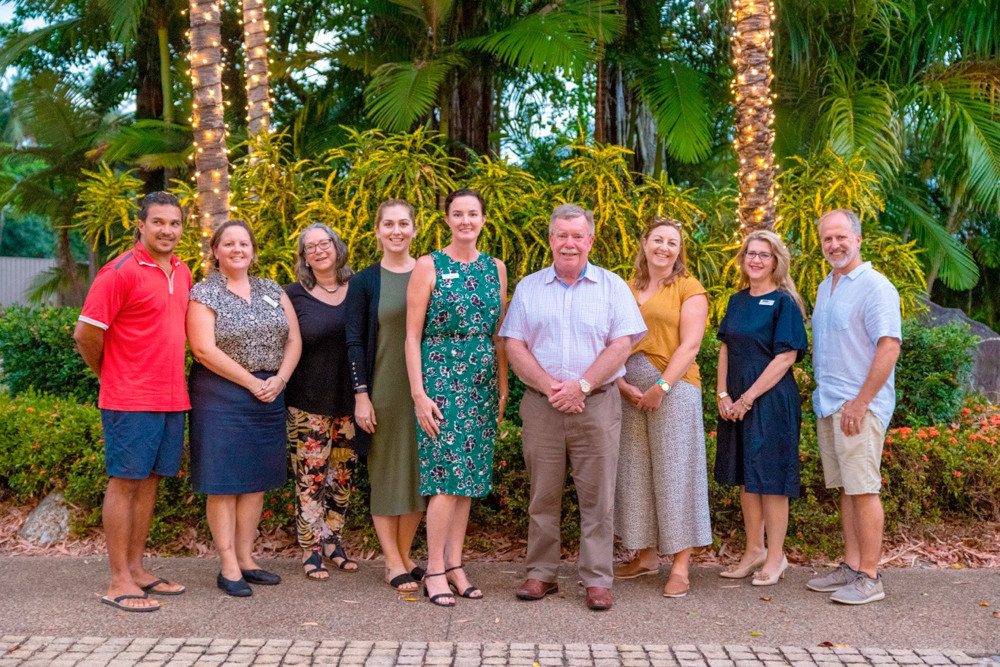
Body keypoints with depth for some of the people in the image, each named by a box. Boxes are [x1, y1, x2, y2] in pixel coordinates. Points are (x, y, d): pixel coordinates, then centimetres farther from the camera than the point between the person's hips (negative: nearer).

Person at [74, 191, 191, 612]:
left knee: (149, 481, 12)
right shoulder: (121, 272, -12)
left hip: (172, 398, 7)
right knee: (125, 481, -1)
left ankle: (136, 569, 22)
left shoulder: (182, 273, 12)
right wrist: (109, 375, 2)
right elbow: (86, 334, -11)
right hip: (130, 400, -7)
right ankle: (119, 582, 6)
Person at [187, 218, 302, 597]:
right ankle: (229, 569, 4)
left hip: (269, 396, 5)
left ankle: (246, 559, 18)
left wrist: (279, 379, -6)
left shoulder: (271, 291, 13)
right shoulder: (204, 294, -4)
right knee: (224, 482, -2)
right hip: (221, 396, -5)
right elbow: (204, 350, -14)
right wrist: (251, 382, -13)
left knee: (256, 480, 8)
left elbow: (293, 339, 10)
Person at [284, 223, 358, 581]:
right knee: (310, 476, -2)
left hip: (350, 400, 3)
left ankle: (332, 541, 24)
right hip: (309, 402, -3)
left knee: (343, 474, 10)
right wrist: (280, 386, -6)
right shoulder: (294, 295, 0)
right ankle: (310, 548, 10)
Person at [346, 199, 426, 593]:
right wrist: (361, 394, -9)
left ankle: (404, 555, 22)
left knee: (418, 470, 8)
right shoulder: (364, 282, 0)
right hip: (383, 391, -2)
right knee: (386, 472, 4)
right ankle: (394, 564, 13)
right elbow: (354, 342, -2)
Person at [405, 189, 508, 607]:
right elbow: (412, 335, -4)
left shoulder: (495, 269, 11)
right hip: (440, 379, -5)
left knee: (469, 477, 7)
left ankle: (454, 565, 16)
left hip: (482, 383, 5)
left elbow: (500, 333, 15)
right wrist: (418, 392, -10)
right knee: (447, 476, -9)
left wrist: (503, 385, 9)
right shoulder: (429, 266, -2)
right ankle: (435, 569, 3)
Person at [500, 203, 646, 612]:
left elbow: (621, 345, -2)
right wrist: (549, 386, -10)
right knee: (542, 495, 6)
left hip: (597, 405, -1)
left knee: (597, 497, 0)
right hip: (541, 406, 1)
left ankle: (597, 580, 8)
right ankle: (541, 574, 16)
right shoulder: (528, 287, 11)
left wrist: (580, 386, -12)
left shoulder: (612, 287, 7)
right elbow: (514, 345, 3)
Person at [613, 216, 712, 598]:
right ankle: (646, 556, 21)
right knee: (635, 472, 9)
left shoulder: (689, 289, 1)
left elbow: (690, 345, -8)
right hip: (629, 392, 5)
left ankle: (680, 567, 2)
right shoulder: (627, 291, 14)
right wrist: (621, 383, -6)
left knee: (674, 471, -4)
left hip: (673, 390, -5)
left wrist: (661, 387, -15)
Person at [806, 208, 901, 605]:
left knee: (863, 490, -6)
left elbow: (889, 347, -18)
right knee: (845, 489, 13)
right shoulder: (825, 288, 17)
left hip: (859, 406, -8)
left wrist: (860, 402, -19)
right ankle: (850, 567, 20)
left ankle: (869, 577, 1)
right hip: (828, 406, 8)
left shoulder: (875, 287, -10)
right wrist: (822, 393, 15)